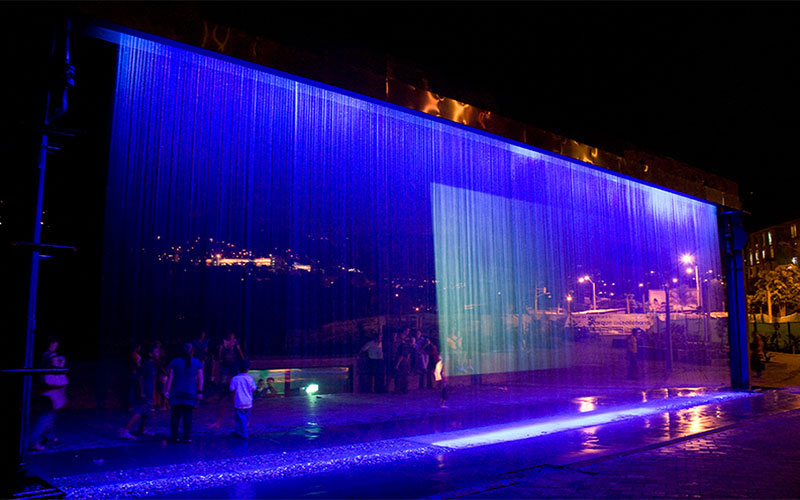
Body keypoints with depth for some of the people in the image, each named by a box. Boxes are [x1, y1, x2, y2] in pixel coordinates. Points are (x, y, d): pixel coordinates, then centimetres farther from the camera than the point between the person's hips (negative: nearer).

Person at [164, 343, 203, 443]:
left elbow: (170, 378, 0)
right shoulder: (197, 363, 3)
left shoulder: (175, 362, 3)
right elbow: (200, 379, 0)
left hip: (176, 393, 1)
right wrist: (200, 392, 2)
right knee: (187, 415, 4)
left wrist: (167, 390, 3)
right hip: (190, 393, 0)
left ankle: (173, 437, 8)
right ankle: (187, 437, 4)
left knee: (175, 415, 6)